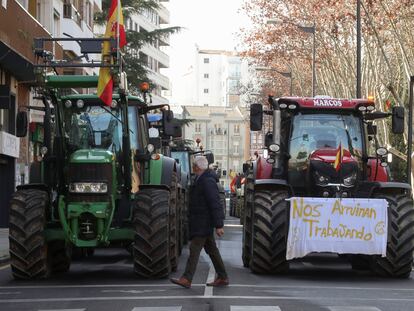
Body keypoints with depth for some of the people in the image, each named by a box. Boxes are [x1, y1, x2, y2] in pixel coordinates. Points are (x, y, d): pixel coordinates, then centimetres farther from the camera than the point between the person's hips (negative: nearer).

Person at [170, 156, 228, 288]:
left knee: (194, 249, -12)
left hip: (203, 224, -10)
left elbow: (215, 204, -21)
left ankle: (186, 279, -14)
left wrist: (218, 225, -23)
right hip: (200, 223, 10)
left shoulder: (207, 182, -17)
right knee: (211, 249, 12)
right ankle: (222, 277, 17)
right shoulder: (200, 180, 14)